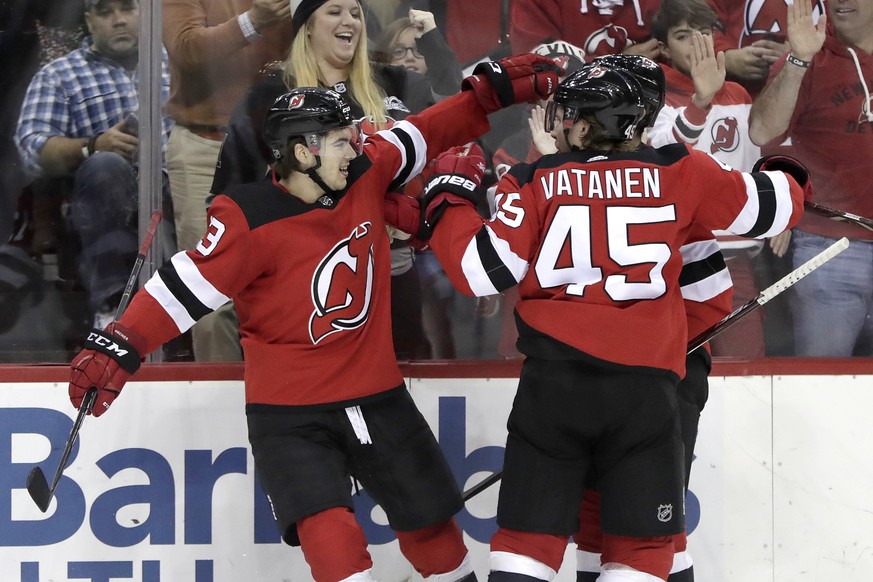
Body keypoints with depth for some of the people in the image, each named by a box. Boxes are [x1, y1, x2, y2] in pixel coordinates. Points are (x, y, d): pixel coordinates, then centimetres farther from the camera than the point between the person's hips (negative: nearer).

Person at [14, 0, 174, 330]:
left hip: (178, 189, 2)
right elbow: (33, 150, 0)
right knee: (106, 165, -36)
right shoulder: (56, 76, 15)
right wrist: (94, 146, -19)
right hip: (107, 203, -2)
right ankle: (110, 304, -36)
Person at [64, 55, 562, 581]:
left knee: (430, 518, 18)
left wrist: (494, 90, 9)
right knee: (330, 534, -22)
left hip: (377, 395, 6)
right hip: (290, 413, -6)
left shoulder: (365, 175, -4)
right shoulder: (251, 221, -20)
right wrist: (118, 348, -32)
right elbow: (187, 285, -22)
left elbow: (424, 136, 11)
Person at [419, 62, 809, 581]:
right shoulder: (677, 172, 3)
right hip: (645, 382, 0)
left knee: (529, 536, 6)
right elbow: (768, 206, 11)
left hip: (555, 381, 0)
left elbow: (482, 270, -1)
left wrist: (446, 198, 15)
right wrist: (786, 176, 34)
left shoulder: (536, 182, 1)